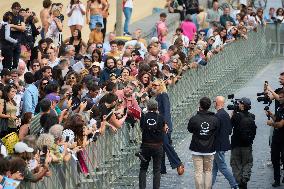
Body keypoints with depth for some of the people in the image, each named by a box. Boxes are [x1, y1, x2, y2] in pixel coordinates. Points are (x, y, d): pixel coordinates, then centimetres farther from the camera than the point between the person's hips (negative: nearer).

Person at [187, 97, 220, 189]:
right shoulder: (215, 120, -6)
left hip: (197, 150, -2)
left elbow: (189, 130, 3)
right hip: (209, 150, 2)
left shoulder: (194, 119, -13)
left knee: (198, 172, 2)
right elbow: (217, 133, 4)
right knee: (208, 171, 11)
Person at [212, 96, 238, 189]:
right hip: (224, 143, 9)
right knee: (214, 167, 16)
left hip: (219, 146, -9)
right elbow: (230, 131, 12)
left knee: (222, 167, -1)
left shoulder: (217, 116, -22)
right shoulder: (226, 114, 7)